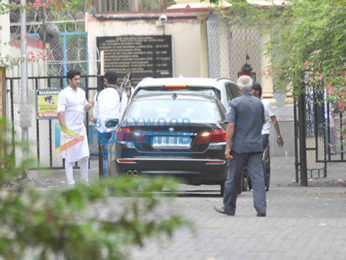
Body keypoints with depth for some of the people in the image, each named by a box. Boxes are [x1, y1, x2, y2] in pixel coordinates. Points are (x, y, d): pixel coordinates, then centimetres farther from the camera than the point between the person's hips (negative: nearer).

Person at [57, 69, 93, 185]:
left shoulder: (81, 92, 10)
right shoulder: (64, 94, -11)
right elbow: (60, 112, -16)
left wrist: (89, 105, 0)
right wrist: (65, 129, -23)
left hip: (81, 129, 6)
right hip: (70, 131, -6)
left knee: (84, 156, 8)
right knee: (70, 158, 0)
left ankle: (85, 181, 18)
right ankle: (70, 183, 5)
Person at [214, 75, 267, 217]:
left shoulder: (235, 103, -8)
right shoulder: (259, 103, 8)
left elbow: (231, 126, -14)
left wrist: (228, 147, -14)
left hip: (239, 147, -4)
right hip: (256, 146, 4)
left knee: (233, 179, 7)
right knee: (257, 177, 0)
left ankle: (229, 208, 18)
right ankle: (261, 208, -9)